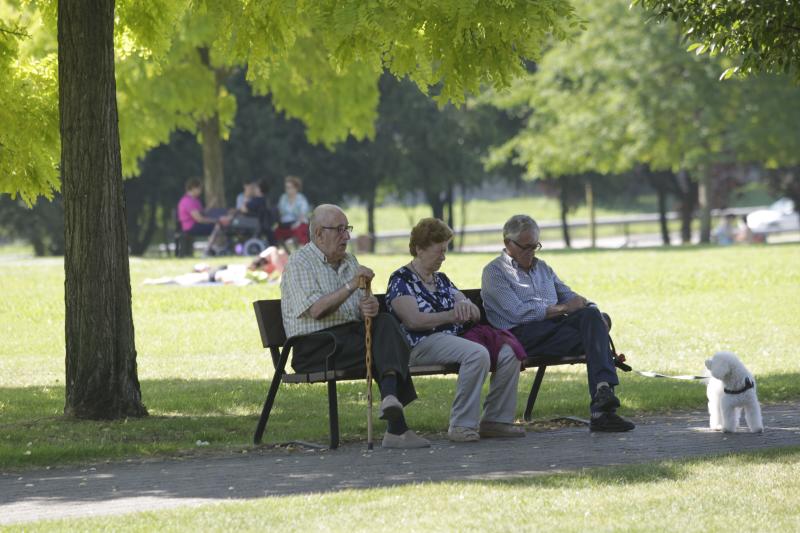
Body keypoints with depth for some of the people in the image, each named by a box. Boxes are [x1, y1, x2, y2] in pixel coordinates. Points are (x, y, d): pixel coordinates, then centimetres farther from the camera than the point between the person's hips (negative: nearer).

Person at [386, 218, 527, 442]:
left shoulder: (441, 279, 23)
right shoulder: (401, 280, 0)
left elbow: (475, 314, 17)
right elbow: (414, 320, -15)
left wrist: (465, 305, -7)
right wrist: (452, 315, -16)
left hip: (456, 337, 8)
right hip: (423, 344, -8)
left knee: (508, 353, -16)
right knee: (477, 354, -35)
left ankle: (496, 420, -11)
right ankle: (462, 426, -32)